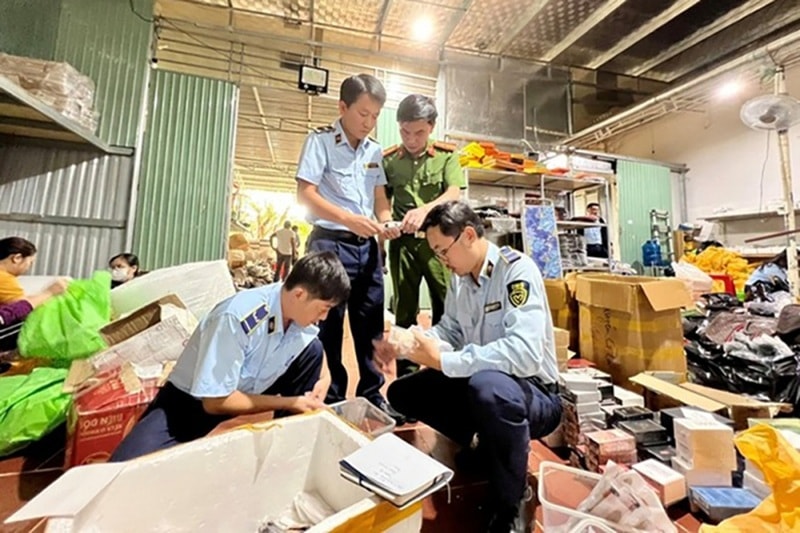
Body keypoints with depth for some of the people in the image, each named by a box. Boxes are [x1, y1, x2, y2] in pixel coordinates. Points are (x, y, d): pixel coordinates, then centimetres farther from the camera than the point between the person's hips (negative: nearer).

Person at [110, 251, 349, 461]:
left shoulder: (301, 313, -15)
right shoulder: (238, 317, -34)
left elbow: (321, 374, 1)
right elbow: (216, 402, -25)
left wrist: (313, 404, -17)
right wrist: (289, 403, -21)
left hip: (242, 399, 5)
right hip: (190, 404, -5)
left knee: (312, 350, -15)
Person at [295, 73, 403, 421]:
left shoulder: (375, 150, 14)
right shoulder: (321, 141, -2)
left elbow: (380, 196, 14)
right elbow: (305, 194, -11)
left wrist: (386, 221, -8)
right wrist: (349, 219, -23)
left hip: (367, 246, 6)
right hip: (331, 244, -5)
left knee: (371, 324, 11)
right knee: (328, 326, 4)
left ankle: (372, 396, 27)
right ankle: (332, 399, 21)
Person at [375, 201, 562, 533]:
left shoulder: (516, 270, -22)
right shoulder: (460, 276, 1)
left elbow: (526, 353, -34)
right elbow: (450, 330, 8)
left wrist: (443, 360, -31)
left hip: (534, 393, -7)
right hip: (478, 382, 7)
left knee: (487, 386, -40)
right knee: (402, 393, 2)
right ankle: (483, 445, 10)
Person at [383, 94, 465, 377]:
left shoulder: (446, 155, 3)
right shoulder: (388, 159, 7)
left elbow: (454, 194, -10)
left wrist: (425, 209, -28)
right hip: (403, 241, 1)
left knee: (447, 308, -1)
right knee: (404, 310, 7)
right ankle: (406, 375, 21)